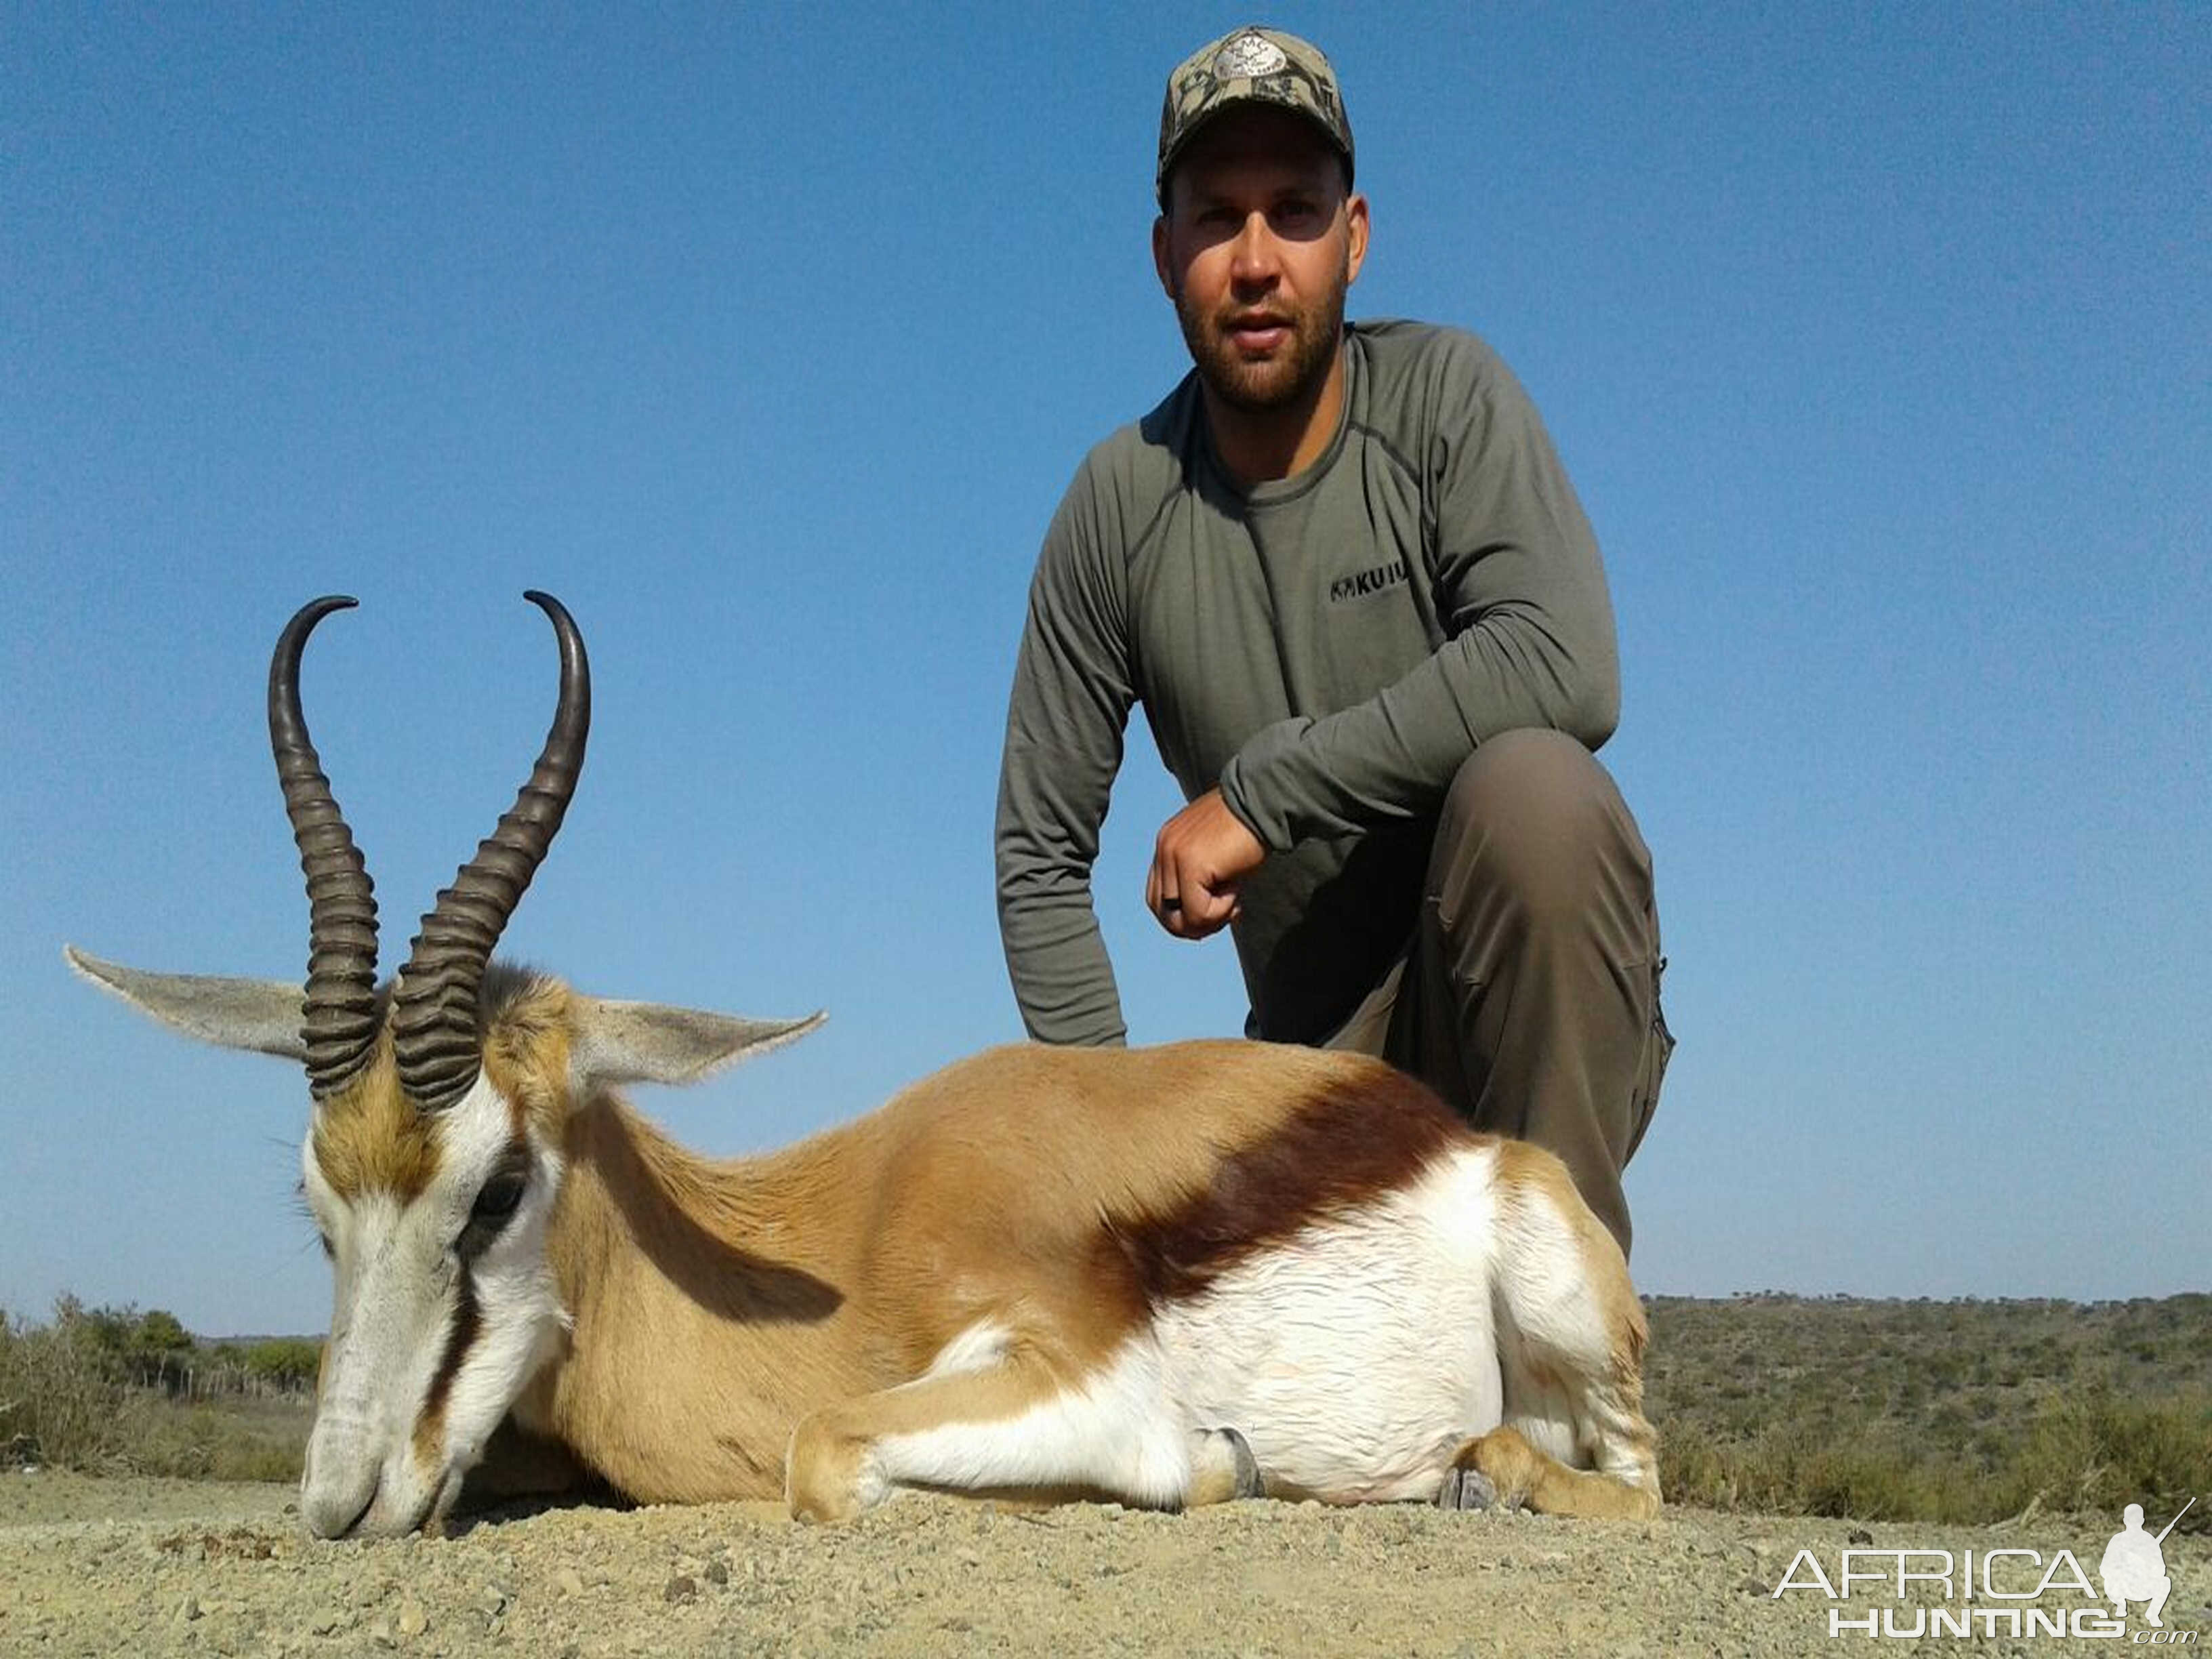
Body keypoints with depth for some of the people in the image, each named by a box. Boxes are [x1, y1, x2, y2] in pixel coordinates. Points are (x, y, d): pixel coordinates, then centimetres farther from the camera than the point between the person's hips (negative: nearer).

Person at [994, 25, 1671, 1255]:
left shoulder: (1443, 396, -9)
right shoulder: (1119, 504, -3)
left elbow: (1565, 669, -27)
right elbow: (1041, 853, 2)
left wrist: (1256, 796, -24)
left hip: (1540, 1022, -2)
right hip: (1326, 1054, 2)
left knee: (1527, 783, -33)